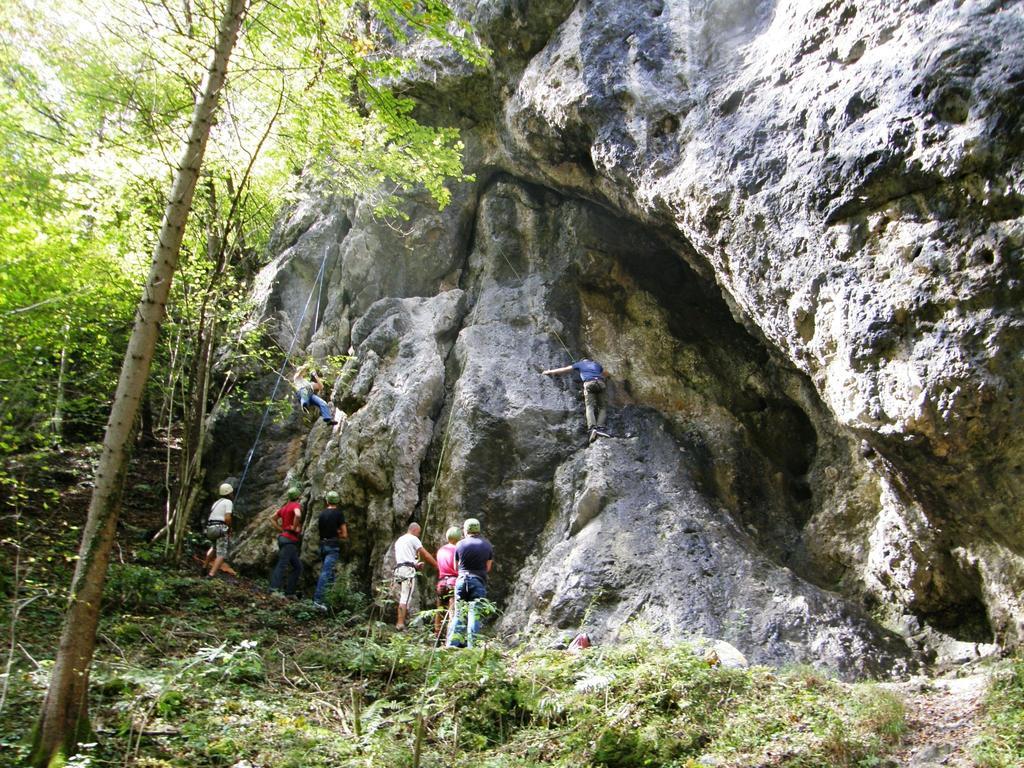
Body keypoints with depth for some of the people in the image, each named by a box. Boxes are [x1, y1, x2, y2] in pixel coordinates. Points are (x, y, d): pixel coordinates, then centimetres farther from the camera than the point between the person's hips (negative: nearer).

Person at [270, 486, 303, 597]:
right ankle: (274, 590, -20)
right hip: (290, 539, -9)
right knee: (282, 565, -14)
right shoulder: (296, 505, -8)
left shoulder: (285, 507, 17)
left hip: (283, 537, 9)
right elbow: (298, 515, -31)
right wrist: (295, 528, -17)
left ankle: (289, 592, 10)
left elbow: (272, 519, 23)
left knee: (297, 566, 12)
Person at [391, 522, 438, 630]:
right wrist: (438, 566, 4)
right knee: (406, 598, -11)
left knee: (402, 598, 10)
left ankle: (399, 623, 6)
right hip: (408, 570, -8)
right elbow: (425, 554, -1)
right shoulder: (413, 539, 1)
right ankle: (401, 623, -18)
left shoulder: (399, 540, 26)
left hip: (398, 569, 8)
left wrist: (415, 564, 24)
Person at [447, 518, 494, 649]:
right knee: (475, 614, -1)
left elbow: (456, 565, 12)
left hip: (462, 579, 1)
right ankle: (471, 646, -6)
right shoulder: (487, 545, 6)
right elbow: (488, 567, 9)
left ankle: (453, 643, 2)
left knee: (459, 614, 7)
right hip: (479, 581, -1)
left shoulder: (460, 545, 3)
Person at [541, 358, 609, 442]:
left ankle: (592, 428, -34)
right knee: (603, 407, 4)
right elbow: (606, 375, 48)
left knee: (590, 407, -10)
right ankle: (600, 427, -19)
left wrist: (549, 372, 42)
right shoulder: (596, 364, 34)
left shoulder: (580, 363, 28)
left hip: (589, 383, -2)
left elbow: (564, 370, 31)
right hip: (601, 383, 2)